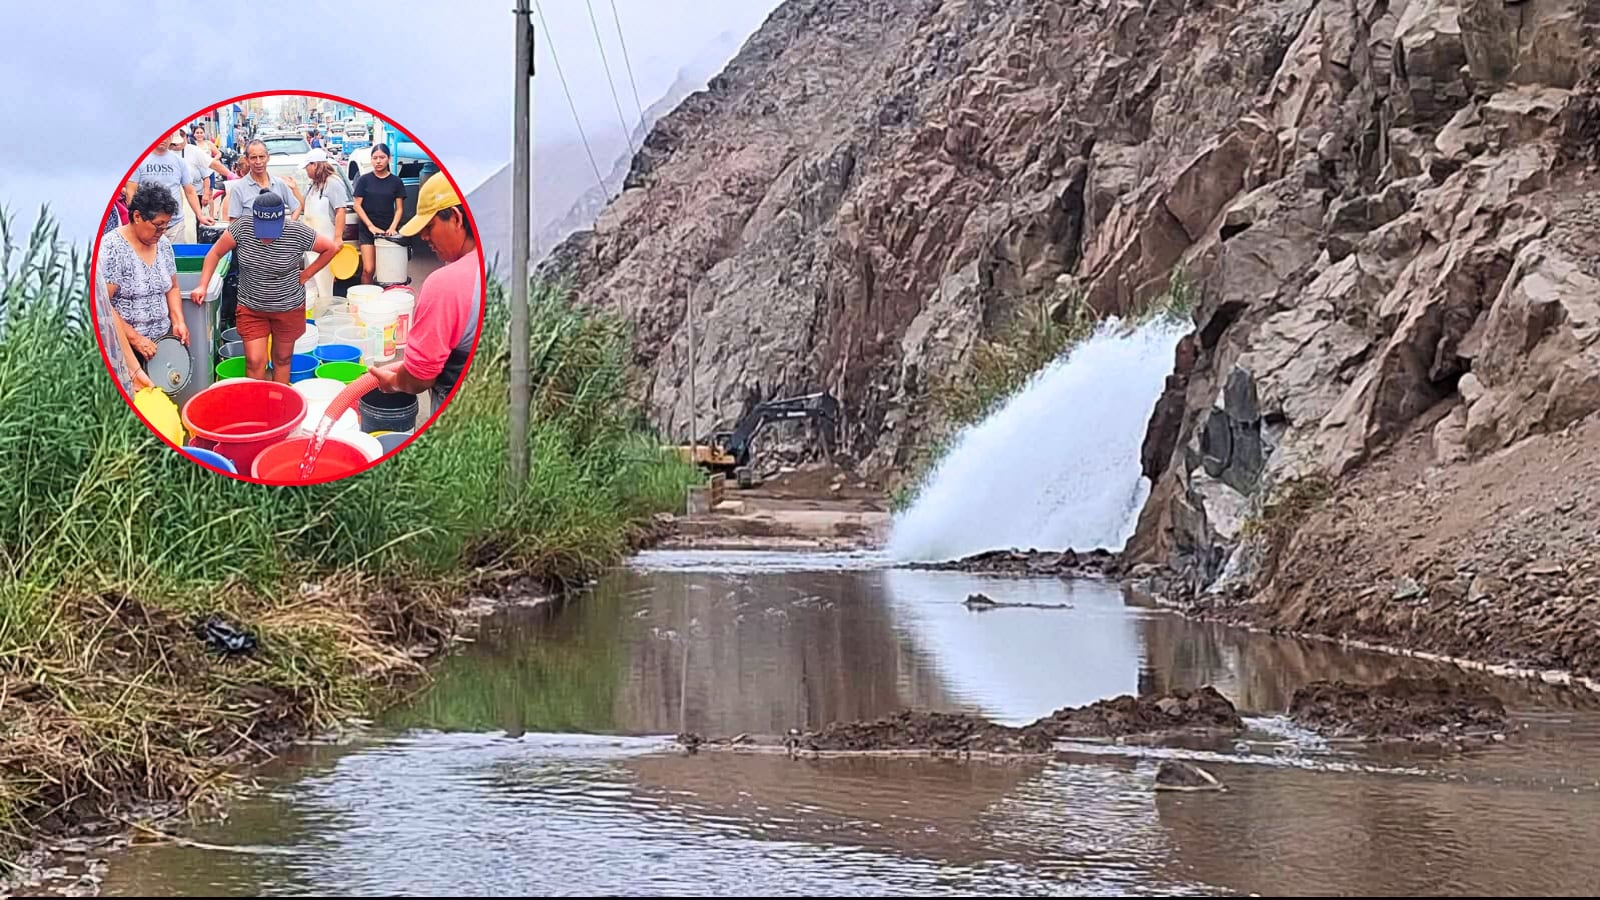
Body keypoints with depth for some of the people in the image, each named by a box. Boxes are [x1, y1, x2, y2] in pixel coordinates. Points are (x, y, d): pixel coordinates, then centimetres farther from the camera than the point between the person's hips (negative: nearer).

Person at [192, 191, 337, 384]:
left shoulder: (298, 233, -20)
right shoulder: (242, 227, -16)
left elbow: (330, 248, -6)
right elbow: (215, 253, -5)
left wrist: (306, 275, -6)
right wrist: (202, 286, -12)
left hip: (289, 308, 0)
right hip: (251, 308, 1)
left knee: (282, 359, 13)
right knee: (254, 361, -3)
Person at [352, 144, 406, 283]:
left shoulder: (396, 181, 6)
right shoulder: (364, 180, 3)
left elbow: (399, 208, 7)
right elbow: (357, 205, 1)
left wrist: (392, 227, -9)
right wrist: (371, 226, -8)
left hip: (387, 231, 1)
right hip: (367, 230, -1)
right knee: (368, 269, -10)